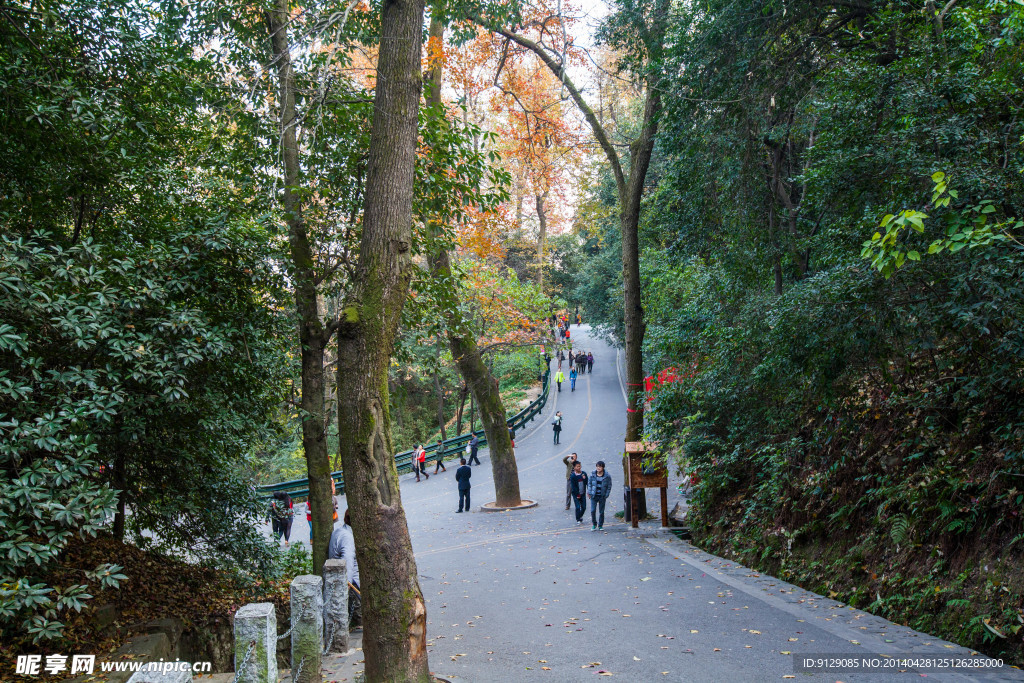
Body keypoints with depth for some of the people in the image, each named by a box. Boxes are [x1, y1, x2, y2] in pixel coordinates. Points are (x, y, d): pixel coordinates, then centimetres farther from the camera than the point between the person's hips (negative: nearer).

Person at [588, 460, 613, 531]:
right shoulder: (592, 474, -1)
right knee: (593, 511, -5)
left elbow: (609, 486, 1)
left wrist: (606, 495, -4)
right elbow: (589, 483, 8)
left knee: (601, 512, 6)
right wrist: (589, 492, 0)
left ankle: (600, 525, 22)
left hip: (602, 496, -1)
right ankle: (594, 525, 14)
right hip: (594, 496, 1)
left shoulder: (607, 476, -6)